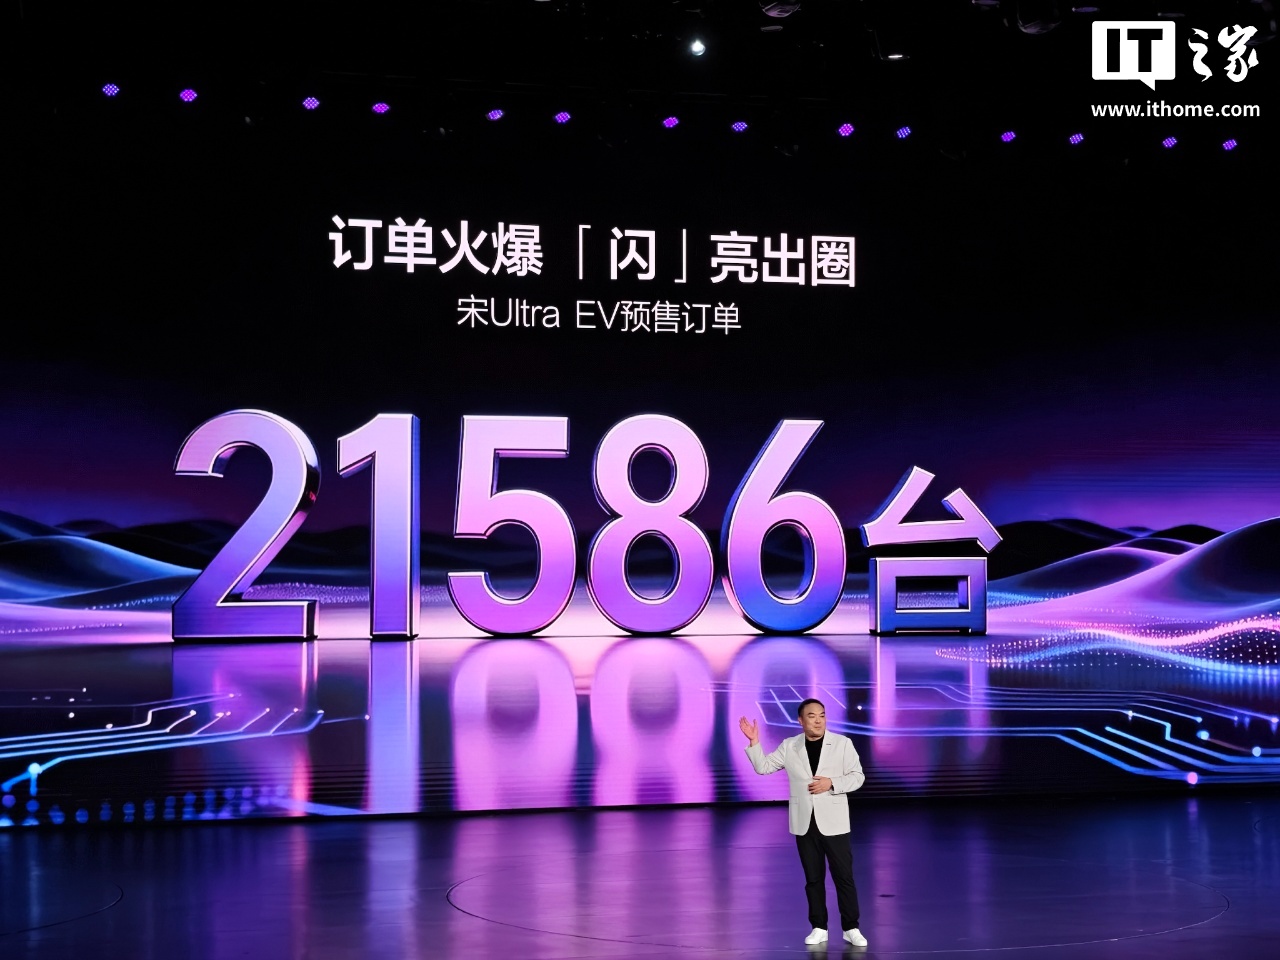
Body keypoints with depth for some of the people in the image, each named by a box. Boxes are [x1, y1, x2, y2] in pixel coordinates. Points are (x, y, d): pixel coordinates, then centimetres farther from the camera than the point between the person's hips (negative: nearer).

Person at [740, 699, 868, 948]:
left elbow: (857, 776, -2)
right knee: (813, 877, 8)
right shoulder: (789, 746, 4)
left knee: (844, 876, 0)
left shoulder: (842, 743, -1)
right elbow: (763, 767, 4)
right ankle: (819, 928, 16)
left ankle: (851, 928, 9)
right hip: (804, 823, 2)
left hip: (833, 822, -2)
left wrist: (831, 783, -16)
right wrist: (754, 742, -10)